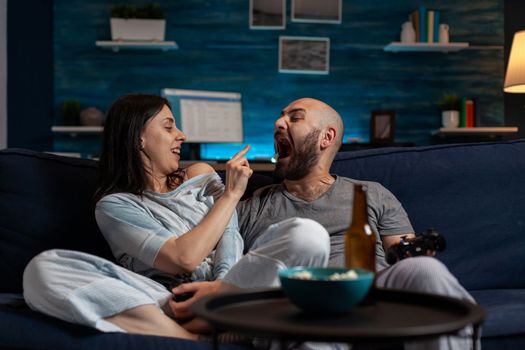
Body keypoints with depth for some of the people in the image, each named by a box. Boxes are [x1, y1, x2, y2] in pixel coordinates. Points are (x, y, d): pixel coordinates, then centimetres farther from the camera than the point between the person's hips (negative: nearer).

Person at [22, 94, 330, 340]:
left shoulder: (201, 175, 23)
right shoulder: (114, 206, 8)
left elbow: (230, 235, 6)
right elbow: (183, 259, -7)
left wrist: (222, 282, -17)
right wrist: (232, 194, 2)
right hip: (168, 304, -2)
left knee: (308, 234, -25)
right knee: (43, 268, -26)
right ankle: (196, 339, -34)